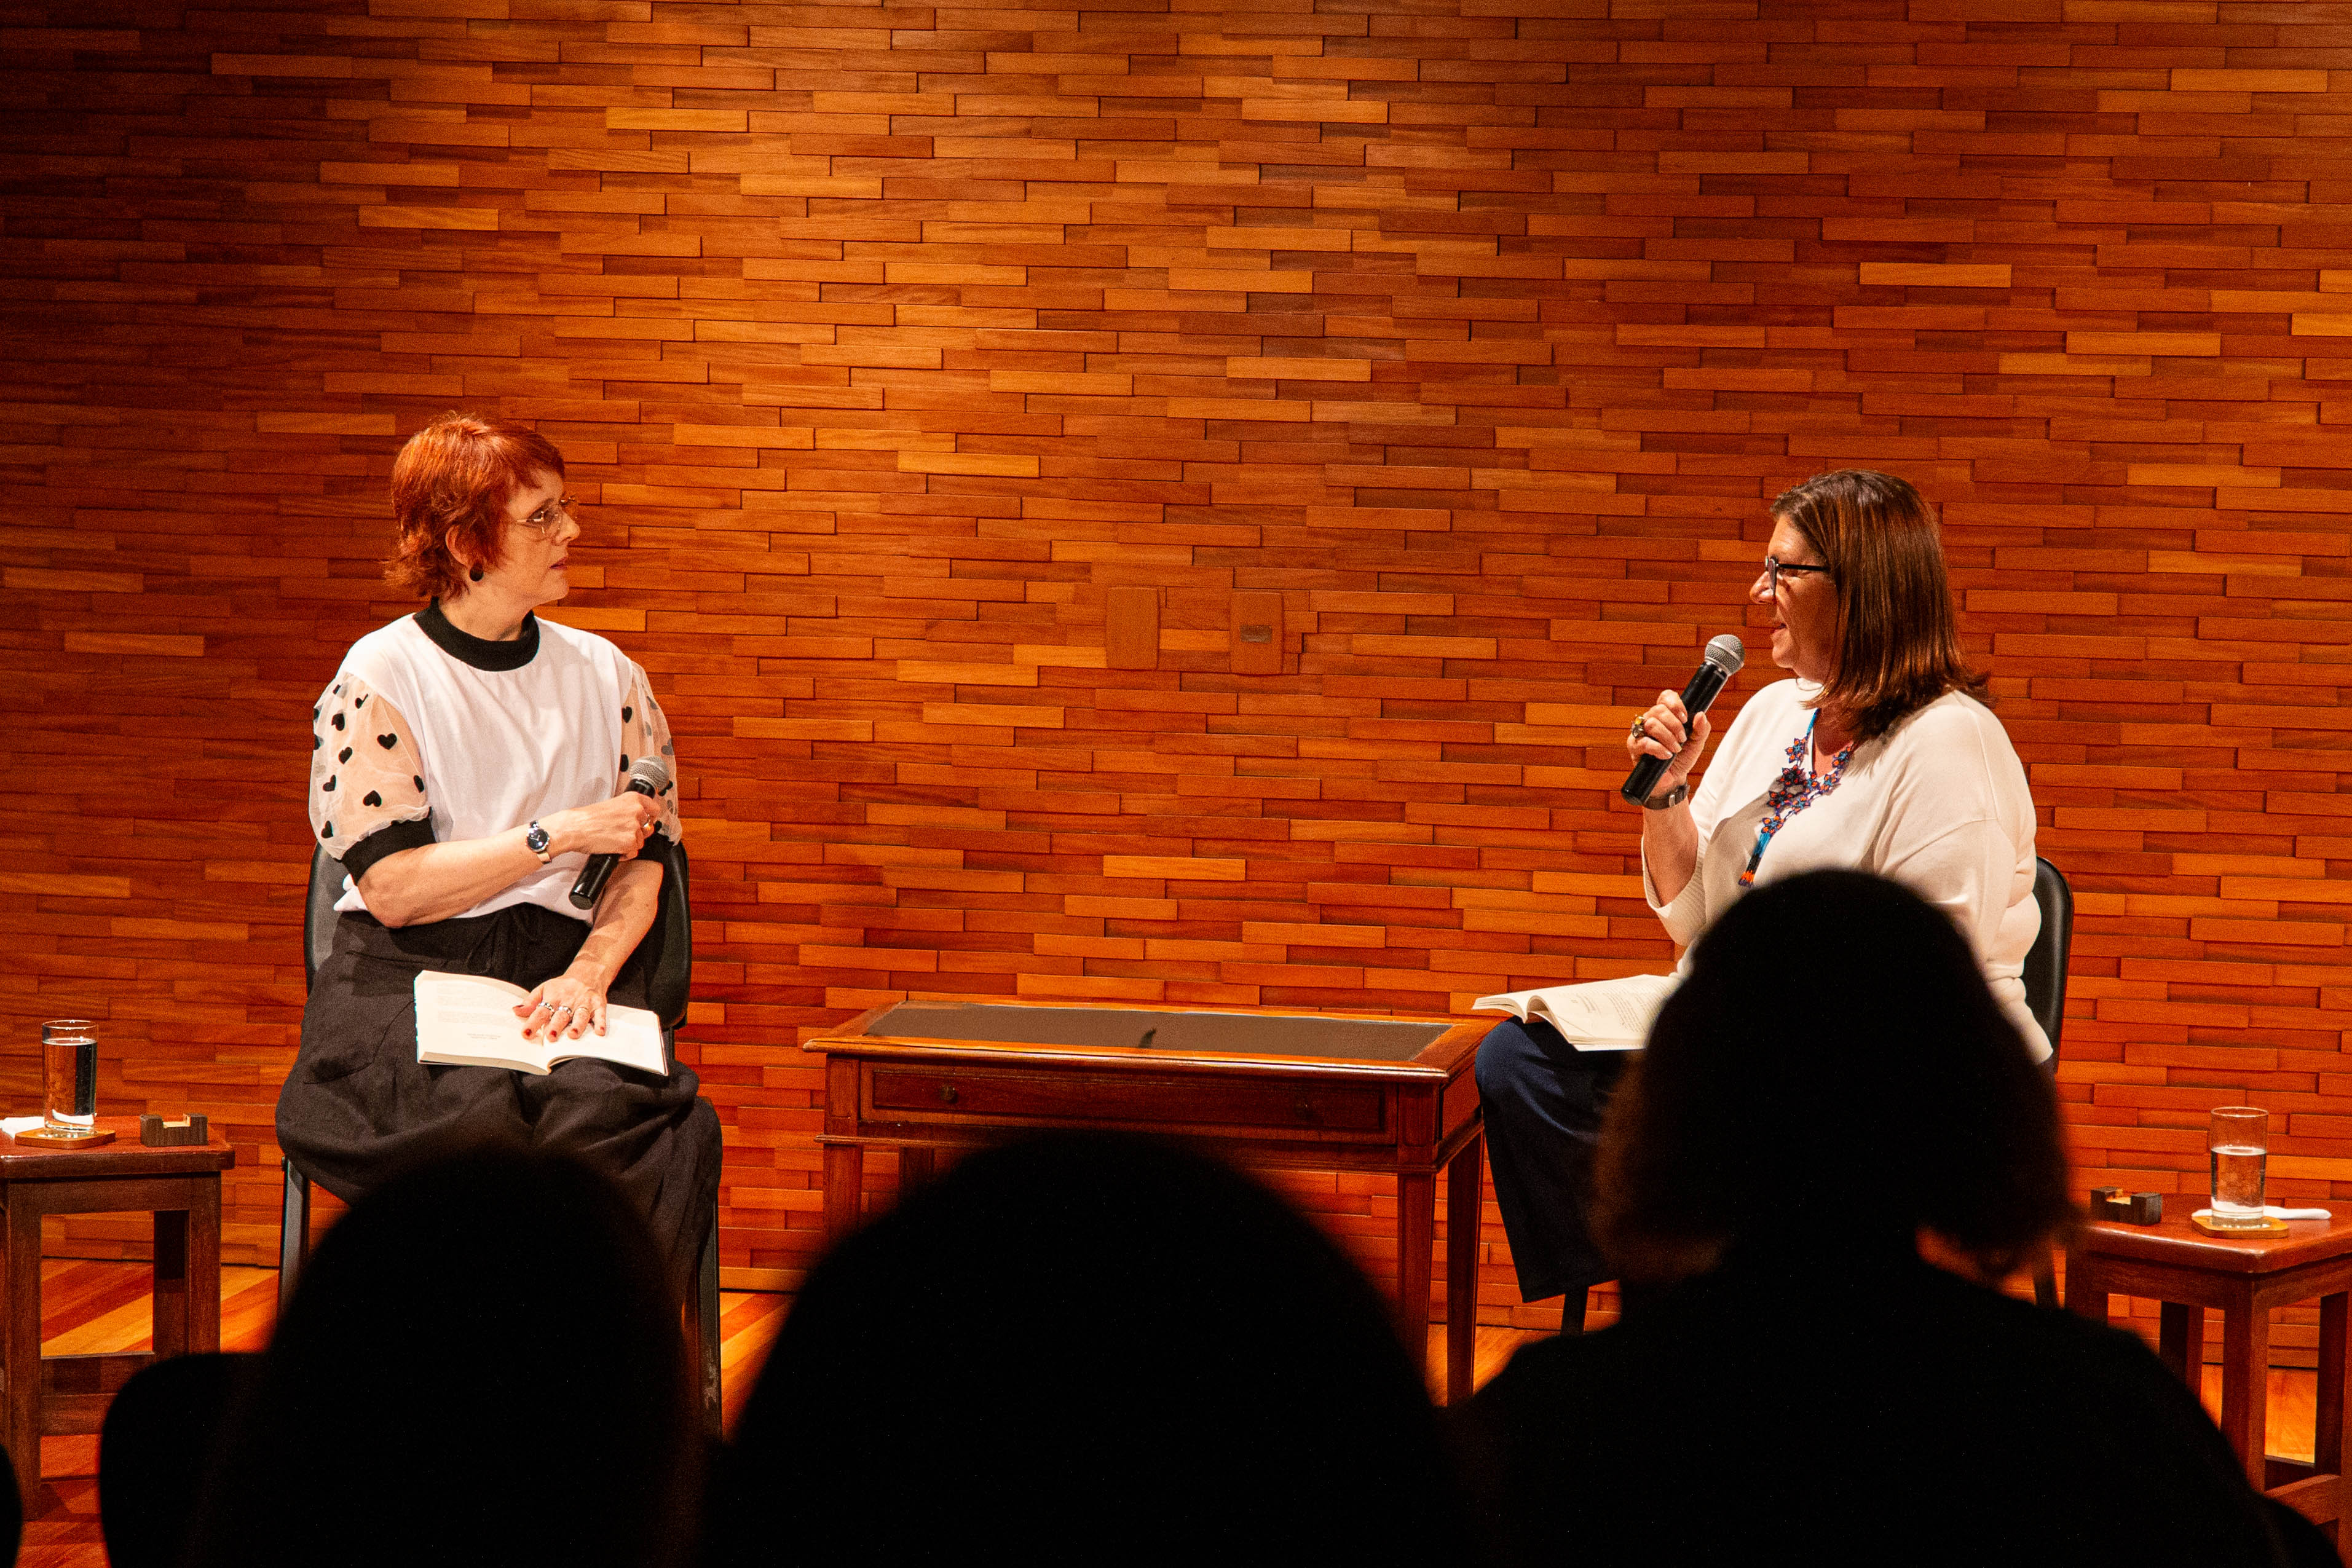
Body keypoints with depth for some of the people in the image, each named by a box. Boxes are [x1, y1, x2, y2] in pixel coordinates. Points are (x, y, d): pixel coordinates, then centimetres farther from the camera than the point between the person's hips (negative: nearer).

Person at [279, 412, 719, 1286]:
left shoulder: (607, 678, 14)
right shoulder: (380, 679, 0)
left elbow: (642, 864, 12)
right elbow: (392, 887, -8)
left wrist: (591, 971, -8)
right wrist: (560, 834, -12)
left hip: (564, 964, 3)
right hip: (410, 975, -3)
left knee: (607, 1113, -32)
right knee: (476, 1116, -36)